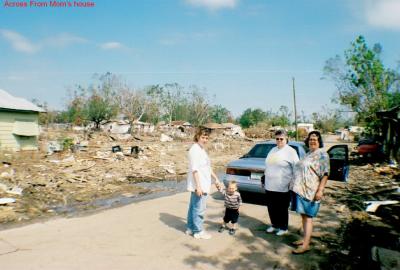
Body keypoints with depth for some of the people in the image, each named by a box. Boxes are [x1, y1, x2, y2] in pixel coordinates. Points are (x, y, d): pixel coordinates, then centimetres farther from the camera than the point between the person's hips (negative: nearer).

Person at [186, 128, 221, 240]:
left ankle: (190, 228, 27)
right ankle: (198, 231, 10)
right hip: (198, 185, -10)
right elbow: (195, 169, -22)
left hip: (202, 184, 10)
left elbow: (207, 167, 22)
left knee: (193, 207, 17)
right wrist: (198, 186, -25)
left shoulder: (202, 149, 14)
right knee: (199, 209, -1)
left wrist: (216, 178, 23)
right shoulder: (195, 150, -16)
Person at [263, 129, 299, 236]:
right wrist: (265, 179, 19)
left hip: (283, 187, -6)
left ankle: (283, 228, 23)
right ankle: (274, 225, 32)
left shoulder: (290, 151, -6)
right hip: (269, 186, 6)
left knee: (282, 209, 7)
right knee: (271, 207, 13)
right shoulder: (273, 150, 13)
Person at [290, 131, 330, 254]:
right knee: (303, 215, 13)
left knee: (307, 216, -6)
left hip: (310, 191, -8)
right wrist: (296, 186, 20)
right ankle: (305, 238, 24)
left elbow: (325, 174, -15)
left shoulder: (322, 154, -8)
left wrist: (320, 190, -22)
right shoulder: (308, 154, 17)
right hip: (300, 189, 8)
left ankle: (306, 245, -3)